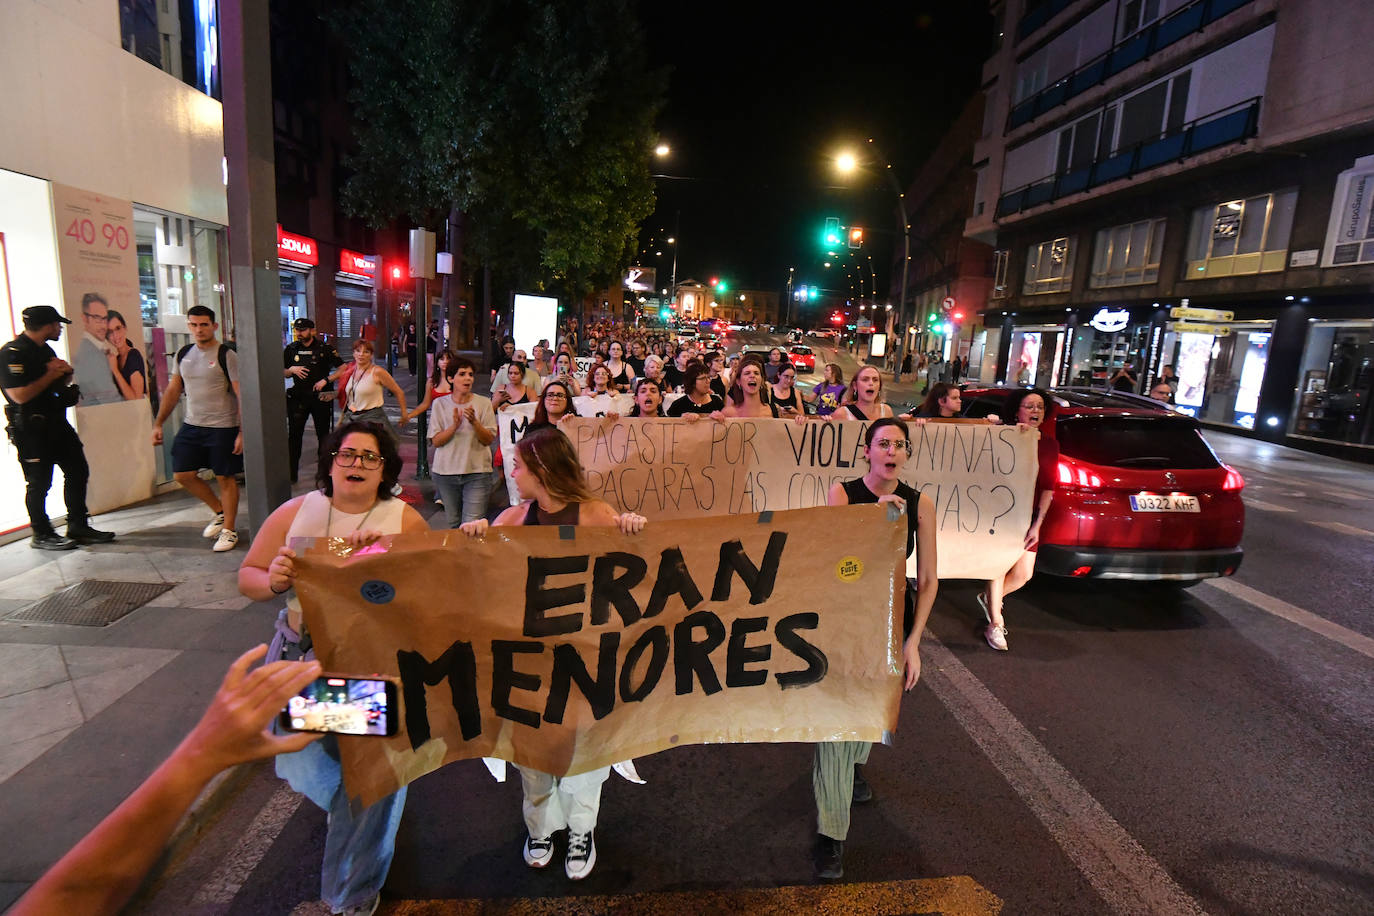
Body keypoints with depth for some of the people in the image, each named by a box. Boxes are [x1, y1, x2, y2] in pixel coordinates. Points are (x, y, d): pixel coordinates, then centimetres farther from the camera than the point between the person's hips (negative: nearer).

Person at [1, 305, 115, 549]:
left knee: (77, 470, 9)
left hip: (56, 422, 9)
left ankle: (78, 527, 18)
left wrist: (64, 373, 3)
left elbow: (58, 384, 25)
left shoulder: (45, 349, 14)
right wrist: (52, 374, -15)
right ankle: (41, 535, 12)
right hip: (31, 428, -9)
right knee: (39, 482, -1)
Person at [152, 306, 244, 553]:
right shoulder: (183, 354, 9)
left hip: (222, 427, -6)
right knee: (183, 475, 8)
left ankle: (229, 530, 13)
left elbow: (241, 395, -13)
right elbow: (173, 390, 15)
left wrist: (243, 431, -20)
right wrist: (158, 423, 10)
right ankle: (220, 512, 28)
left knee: (225, 477, 1)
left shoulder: (226, 356, -10)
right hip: (191, 425, 6)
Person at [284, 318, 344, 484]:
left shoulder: (325, 348, -4)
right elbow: (283, 373, 14)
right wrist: (292, 370, -8)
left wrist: (325, 380, -16)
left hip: (320, 397, -2)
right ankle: (291, 474, 8)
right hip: (298, 397, 2)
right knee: (294, 435, 1)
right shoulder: (291, 349, 7)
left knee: (323, 435, 7)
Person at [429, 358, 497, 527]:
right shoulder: (440, 403, 2)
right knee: (453, 524, 14)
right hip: (445, 470, 2)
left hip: (477, 470, -2)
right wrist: (454, 426, -19)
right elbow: (436, 441, -3)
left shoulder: (483, 403, 0)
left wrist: (474, 422, -21)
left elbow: (488, 440, -5)